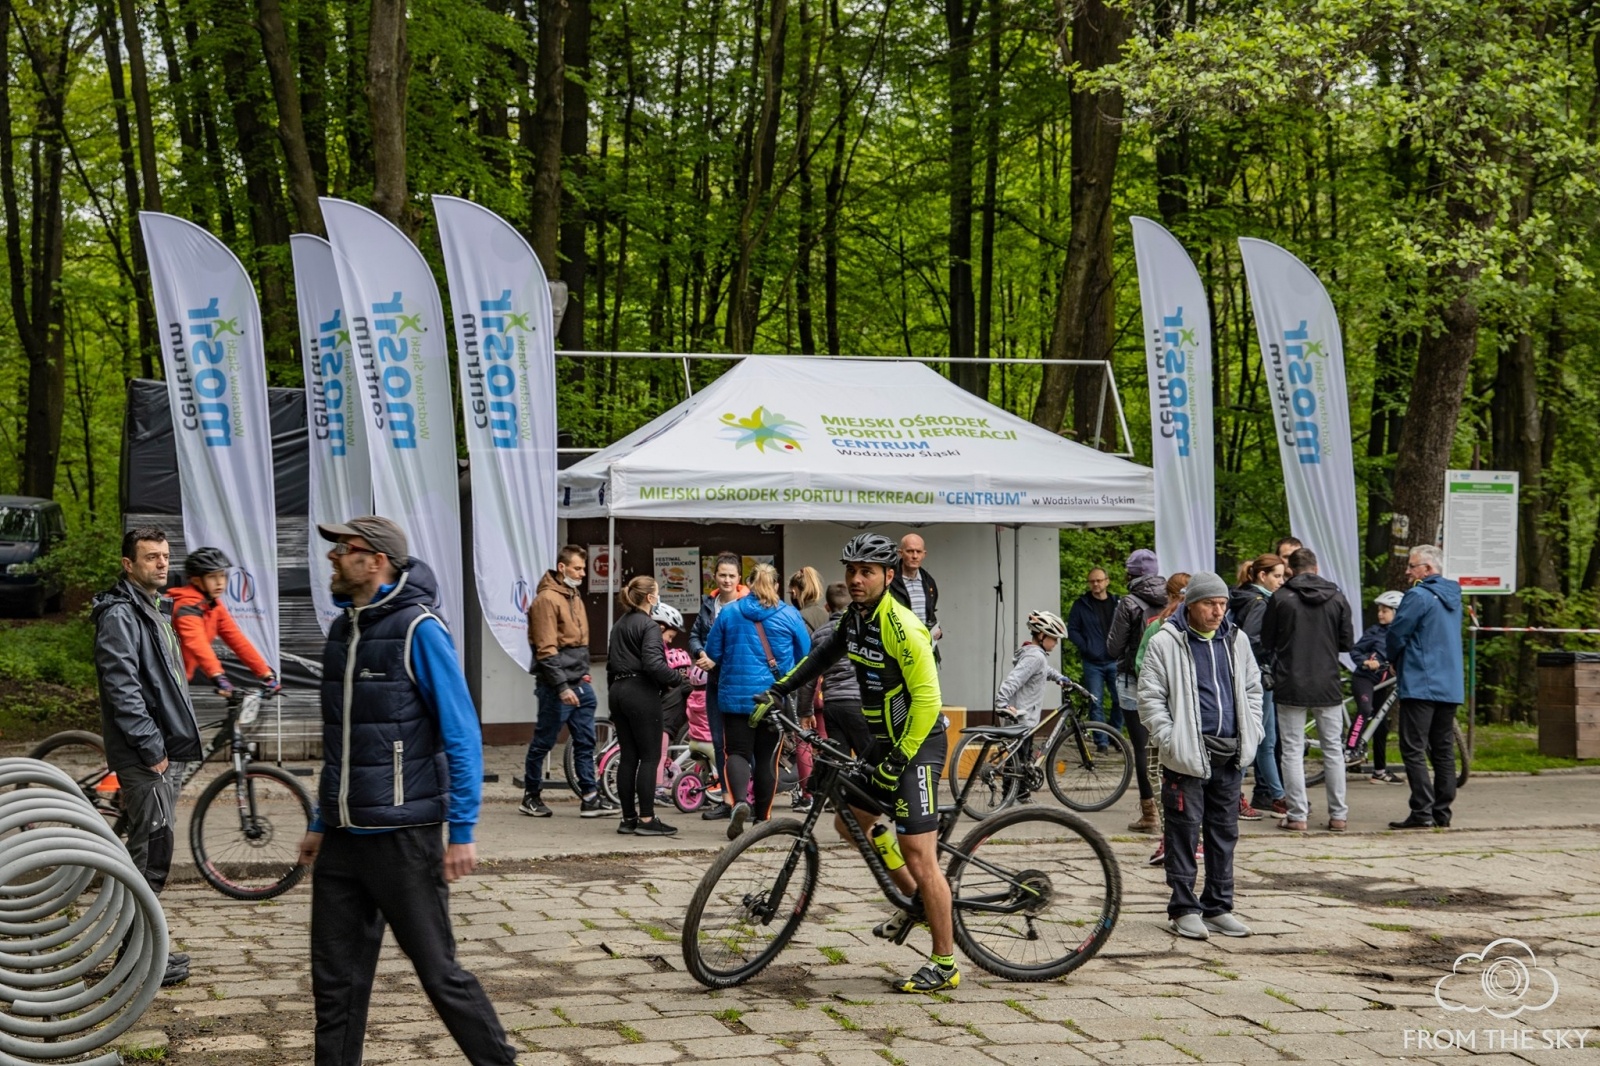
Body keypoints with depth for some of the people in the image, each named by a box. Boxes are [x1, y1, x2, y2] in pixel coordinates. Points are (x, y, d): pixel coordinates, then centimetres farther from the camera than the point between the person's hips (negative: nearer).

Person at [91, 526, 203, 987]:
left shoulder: (151, 611, 19)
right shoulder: (119, 615, -13)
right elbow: (122, 688, -21)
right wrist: (152, 747, -21)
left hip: (164, 750, 10)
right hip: (144, 757, -10)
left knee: (156, 850, 13)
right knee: (151, 850, -8)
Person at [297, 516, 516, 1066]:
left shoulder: (418, 629, -12)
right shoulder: (341, 631, 11)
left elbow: (462, 736, -13)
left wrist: (462, 831, -16)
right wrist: (320, 822, 20)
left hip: (402, 836, -7)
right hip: (342, 837, 7)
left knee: (439, 972, 1)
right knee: (335, 980, 9)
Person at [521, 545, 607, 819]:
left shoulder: (574, 597, 15)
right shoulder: (547, 599, -13)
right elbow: (546, 651, -17)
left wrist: (584, 672, 14)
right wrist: (562, 687, -20)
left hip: (579, 685, 8)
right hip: (556, 687, -8)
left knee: (585, 743, 5)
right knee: (543, 743, 3)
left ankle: (590, 799, 6)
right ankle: (530, 797, 15)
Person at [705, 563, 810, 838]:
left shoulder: (729, 613, -1)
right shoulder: (790, 615, -2)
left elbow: (713, 653, 6)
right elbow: (805, 657, 3)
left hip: (736, 695, -1)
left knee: (737, 751, 2)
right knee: (767, 755, 12)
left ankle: (740, 801, -25)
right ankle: (762, 817, 17)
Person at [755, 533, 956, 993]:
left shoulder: (901, 628, -23)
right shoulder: (856, 616, 5)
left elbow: (927, 698, -25)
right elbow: (823, 655, 22)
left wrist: (899, 760, -25)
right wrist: (778, 691, 14)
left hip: (917, 745, -10)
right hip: (885, 740, 10)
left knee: (919, 855, -11)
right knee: (850, 821, 19)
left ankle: (944, 965, -3)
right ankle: (916, 901, 31)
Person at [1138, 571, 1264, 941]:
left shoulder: (1236, 641, 11)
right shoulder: (1165, 643, -6)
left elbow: (1252, 689, 21)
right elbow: (1150, 698, -5)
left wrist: (1252, 734, 10)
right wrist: (1171, 741, -12)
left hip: (1230, 756, 5)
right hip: (1186, 756, -5)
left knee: (1224, 833, 10)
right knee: (1184, 832, -1)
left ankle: (1218, 907, 19)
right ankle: (1183, 909, 7)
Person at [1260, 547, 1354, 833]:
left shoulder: (1280, 598, -7)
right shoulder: (1337, 598, 0)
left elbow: (1266, 643, 0)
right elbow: (1346, 643, 4)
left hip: (1290, 686, -2)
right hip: (1328, 686, 2)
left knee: (1293, 750, 3)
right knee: (1333, 749, 11)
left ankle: (1297, 815, 1)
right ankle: (1338, 814, 13)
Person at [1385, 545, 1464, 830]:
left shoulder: (1418, 596, -13)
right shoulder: (1453, 597, 14)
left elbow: (1396, 636, -11)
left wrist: (1396, 662, 10)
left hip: (1420, 685, -8)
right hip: (1450, 686, 8)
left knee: (1413, 749, -6)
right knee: (1443, 750, 10)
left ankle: (1422, 811, -12)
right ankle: (1442, 813, 12)